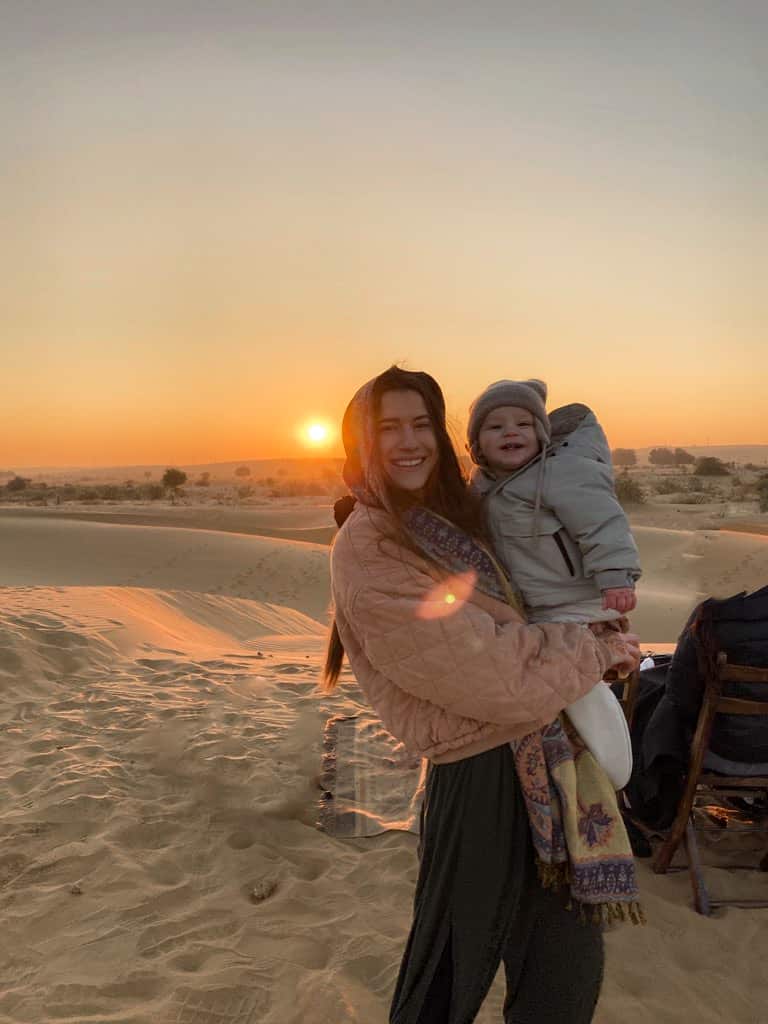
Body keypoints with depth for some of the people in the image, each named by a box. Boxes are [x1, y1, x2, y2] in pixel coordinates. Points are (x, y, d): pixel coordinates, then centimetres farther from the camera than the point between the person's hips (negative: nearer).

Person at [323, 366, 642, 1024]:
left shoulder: (448, 518, 9)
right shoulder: (366, 550, -18)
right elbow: (482, 667, -21)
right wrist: (594, 651, -7)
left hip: (539, 752, 8)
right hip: (480, 771, -8)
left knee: (567, 962, 19)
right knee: (456, 962, 13)